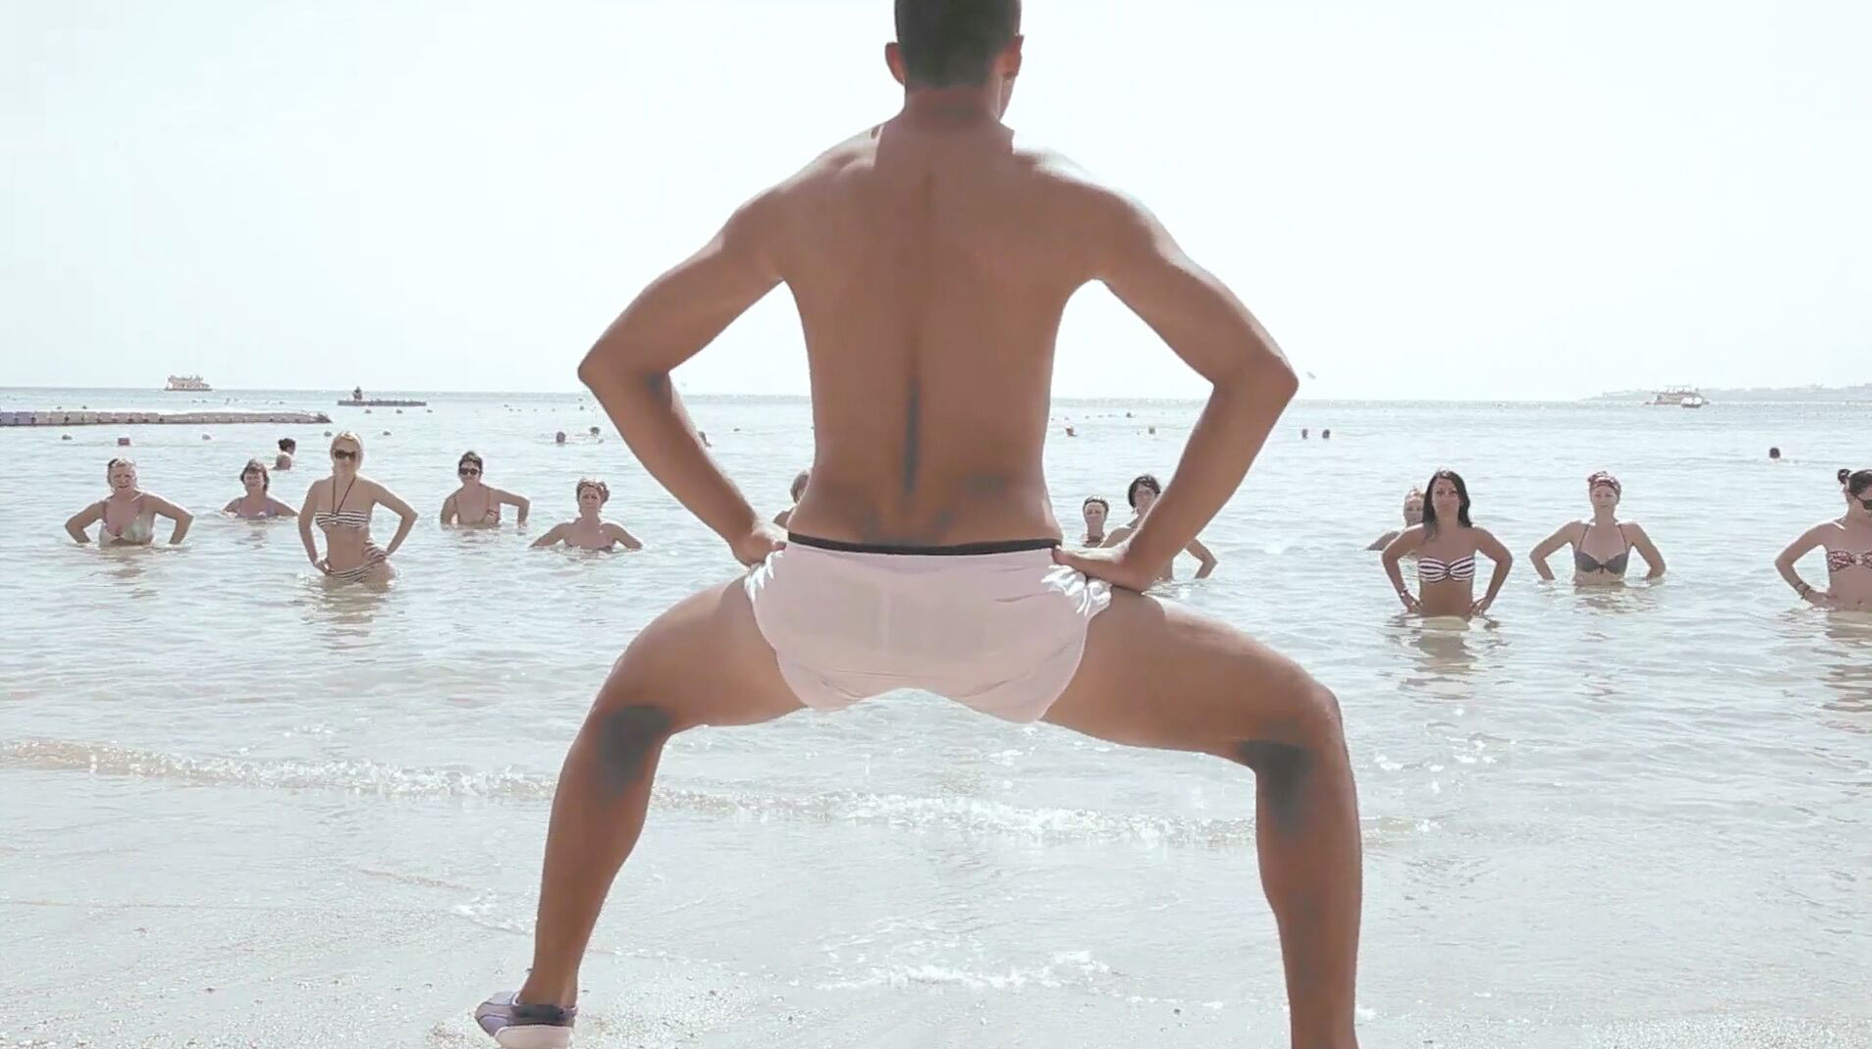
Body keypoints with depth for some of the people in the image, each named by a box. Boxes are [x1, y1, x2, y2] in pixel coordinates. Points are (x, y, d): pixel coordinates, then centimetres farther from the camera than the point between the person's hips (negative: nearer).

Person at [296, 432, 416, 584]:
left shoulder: (369, 488, -7)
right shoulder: (319, 488, 4)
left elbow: (410, 515, -3)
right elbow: (304, 523, 21)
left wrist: (389, 550, -5)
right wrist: (314, 558, 12)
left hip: (370, 569, -4)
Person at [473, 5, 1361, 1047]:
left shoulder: (801, 200, 12)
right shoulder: (1071, 198, 5)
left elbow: (617, 363, 17)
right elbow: (1262, 371, -1)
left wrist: (740, 526, 17)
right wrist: (1145, 556, 5)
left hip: (825, 602, 3)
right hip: (1000, 607, -2)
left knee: (635, 700, 35)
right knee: (1300, 725, 16)